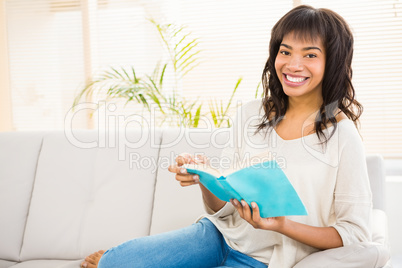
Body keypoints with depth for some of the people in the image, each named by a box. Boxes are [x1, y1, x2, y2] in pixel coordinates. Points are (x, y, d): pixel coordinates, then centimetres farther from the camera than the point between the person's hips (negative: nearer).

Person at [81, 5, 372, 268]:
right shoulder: (251, 114, 0)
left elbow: (355, 233, -10)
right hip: (222, 234, 4)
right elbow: (222, 207, 3)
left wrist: (280, 224, -24)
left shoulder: (342, 135, -12)